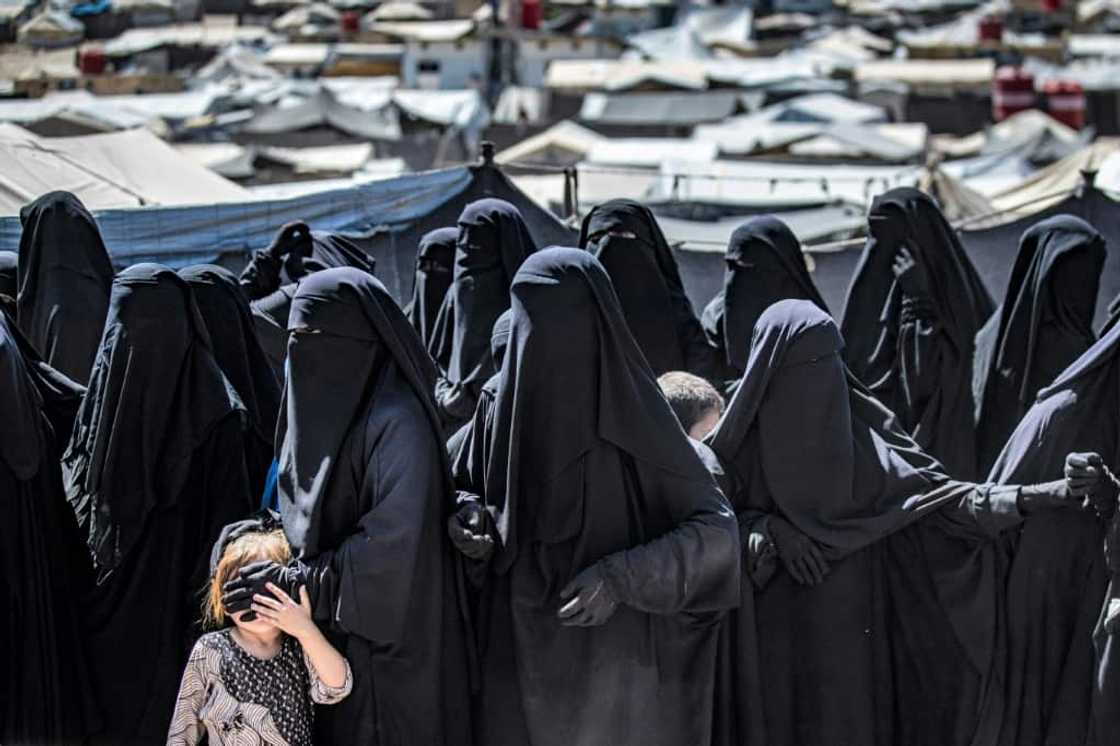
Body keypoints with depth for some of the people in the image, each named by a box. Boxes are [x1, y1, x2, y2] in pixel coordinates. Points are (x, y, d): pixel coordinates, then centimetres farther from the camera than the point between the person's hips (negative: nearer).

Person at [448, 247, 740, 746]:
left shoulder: (633, 415, -13)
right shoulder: (510, 402, 0)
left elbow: (716, 530, -13)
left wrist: (619, 578, -24)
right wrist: (472, 524, -6)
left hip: (609, 663, -4)